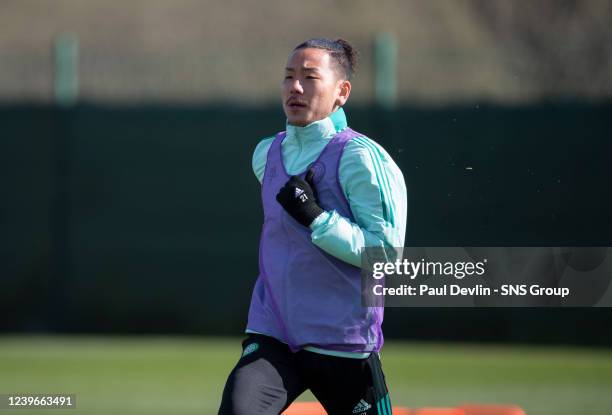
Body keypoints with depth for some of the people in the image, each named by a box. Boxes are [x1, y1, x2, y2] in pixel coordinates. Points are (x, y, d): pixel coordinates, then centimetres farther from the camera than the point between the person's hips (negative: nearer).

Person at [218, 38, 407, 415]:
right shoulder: (267, 155, 10)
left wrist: (315, 217, -21)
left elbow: (386, 252, -17)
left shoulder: (361, 157, -11)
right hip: (270, 338, 4)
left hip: (343, 349, -4)